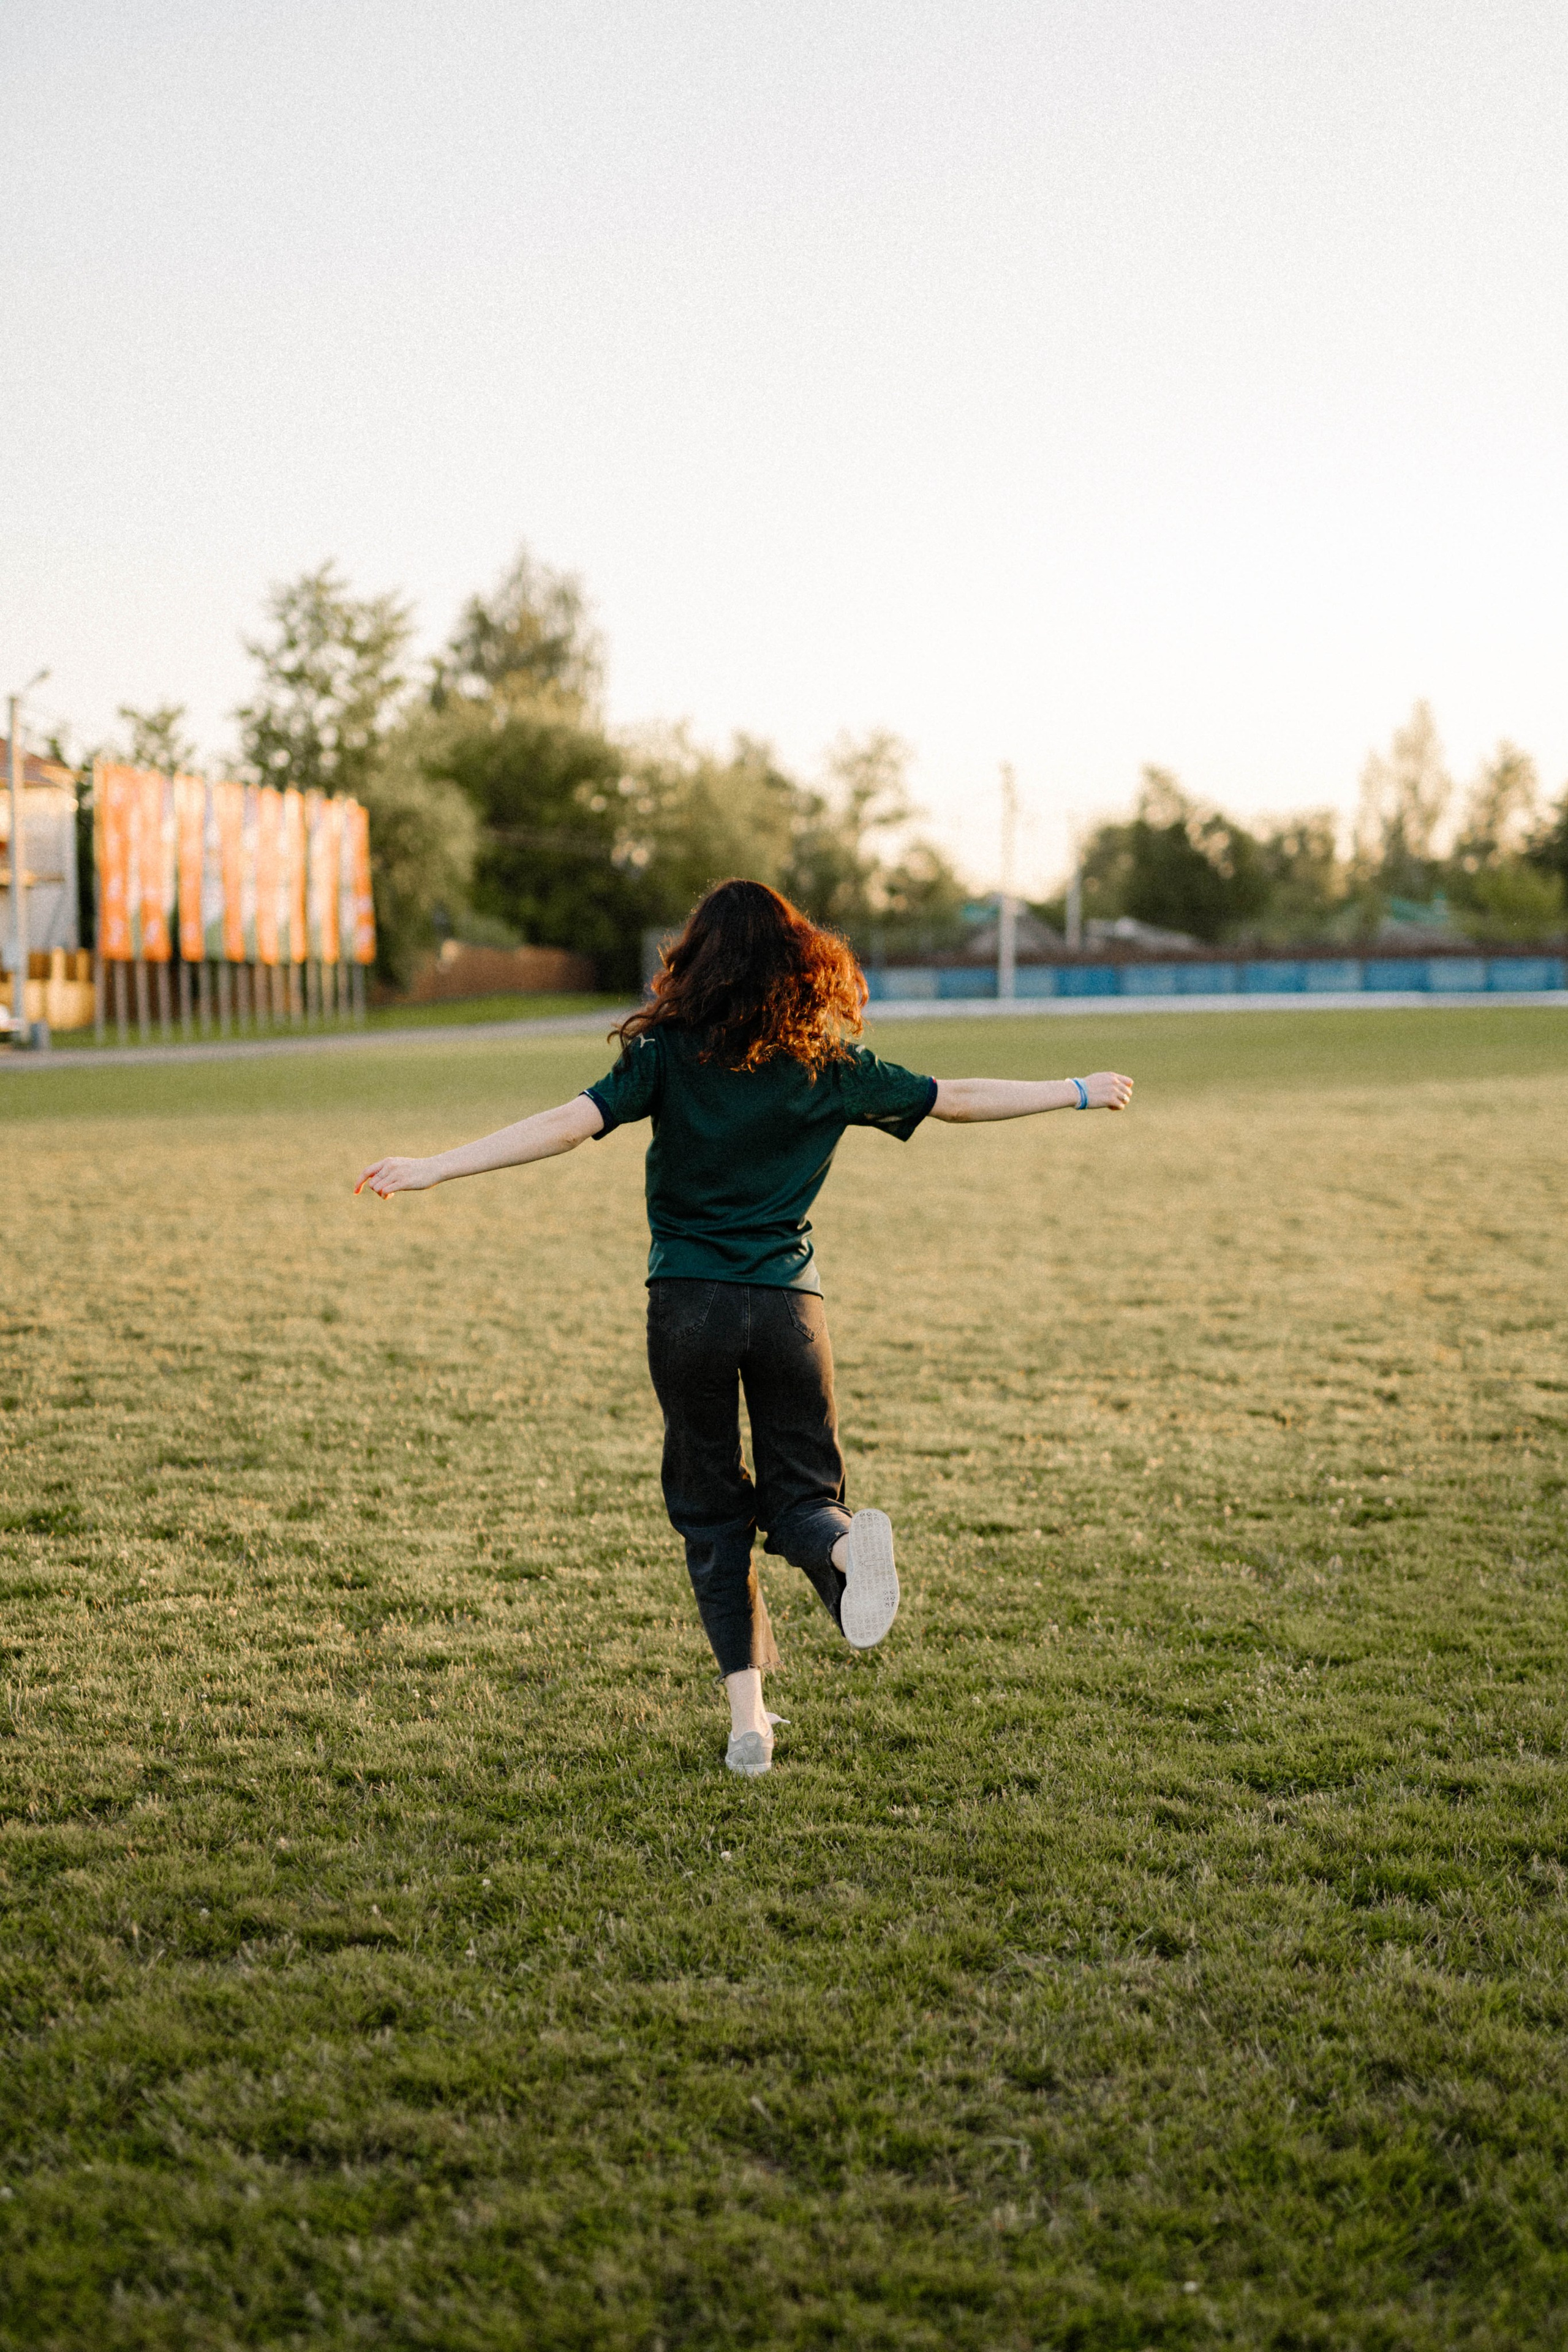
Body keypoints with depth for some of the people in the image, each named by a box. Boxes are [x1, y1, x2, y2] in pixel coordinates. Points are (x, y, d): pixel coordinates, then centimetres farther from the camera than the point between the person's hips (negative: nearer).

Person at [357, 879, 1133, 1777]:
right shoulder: (829, 1065, 3)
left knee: (711, 1509, 10)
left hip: (688, 1305, -1)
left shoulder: (669, 1056, -4)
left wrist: (434, 1168, -14)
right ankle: (848, 1543, -26)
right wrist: (1079, 1092, 24)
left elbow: (570, 1122, -14)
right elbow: (955, 1098, 11)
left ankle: (748, 1717, 2)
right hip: (789, 1301, 1)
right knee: (799, 1493, 12)